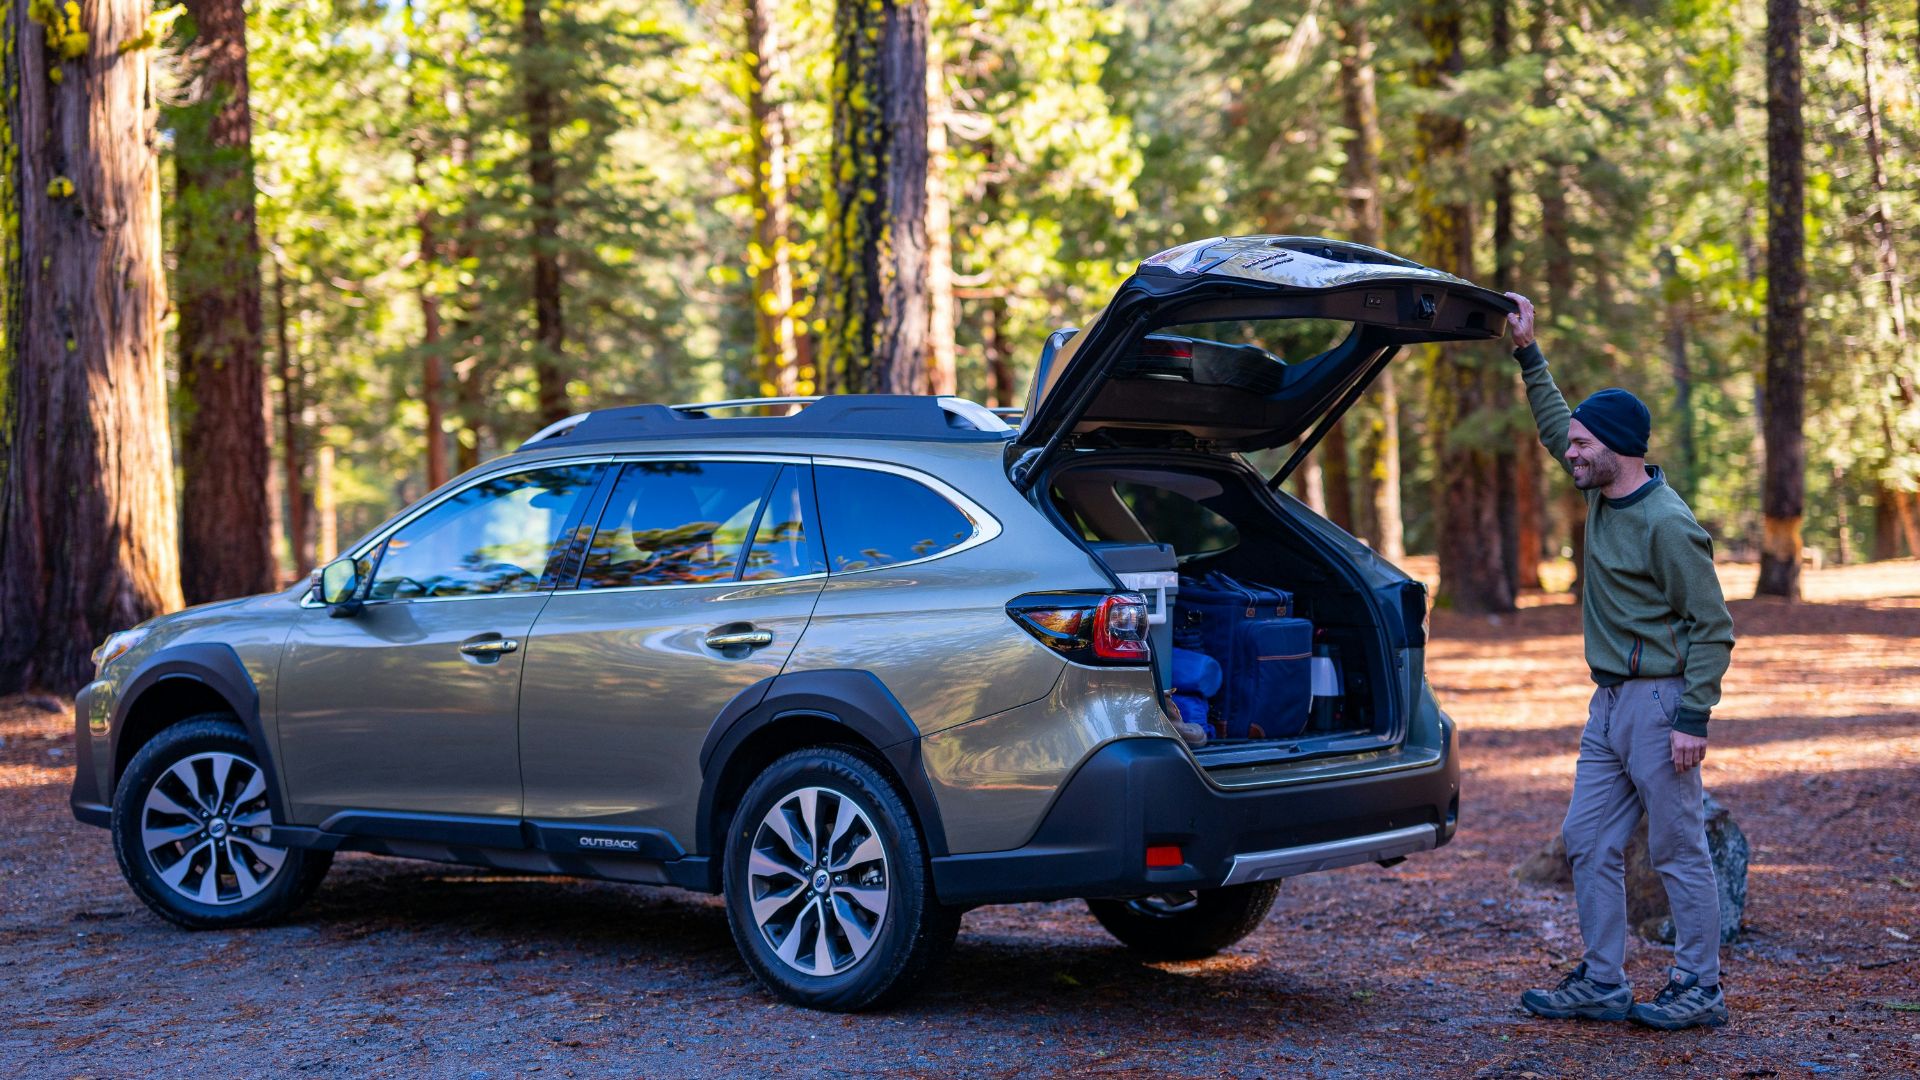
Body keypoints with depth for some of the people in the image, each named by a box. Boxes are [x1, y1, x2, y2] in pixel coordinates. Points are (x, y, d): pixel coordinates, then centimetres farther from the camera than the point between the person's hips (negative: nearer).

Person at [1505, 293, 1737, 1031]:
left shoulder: (1667, 525, -18)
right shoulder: (1603, 494, 8)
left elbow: (1713, 627, -16)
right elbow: (1555, 427, 25)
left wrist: (1693, 718, -21)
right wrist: (1528, 354, 21)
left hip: (1658, 703, -9)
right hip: (1609, 702, 9)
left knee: (1679, 852, -1)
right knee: (1589, 844, 10)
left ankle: (1700, 991, 8)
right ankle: (1602, 985, 17)